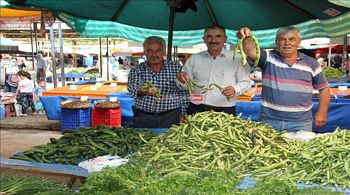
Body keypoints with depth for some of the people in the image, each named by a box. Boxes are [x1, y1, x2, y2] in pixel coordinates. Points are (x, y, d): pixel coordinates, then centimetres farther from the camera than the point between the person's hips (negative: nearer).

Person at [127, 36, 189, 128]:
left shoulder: (176, 68, 3)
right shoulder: (136, 70, 2)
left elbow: (183, 93, 6)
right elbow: (132, 88, -16)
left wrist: (182, 115, 1)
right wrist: (141, 92, -38)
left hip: (171, 117, 0)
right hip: (143, 117, 0)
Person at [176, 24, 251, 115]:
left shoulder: (236, 59, 3)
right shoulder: (193, 59, 10)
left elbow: (246, 82, 3)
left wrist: (235, 89, -17)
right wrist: (181, 80, -10)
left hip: (225, 112, -2)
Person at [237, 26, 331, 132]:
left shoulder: (311, 63, 6)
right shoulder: (268, 57, 3)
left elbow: (324, 88, 12)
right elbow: (251, 51, -17)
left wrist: (321, 113, 3)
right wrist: (246, 39, -38)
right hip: (269, 120, -1)